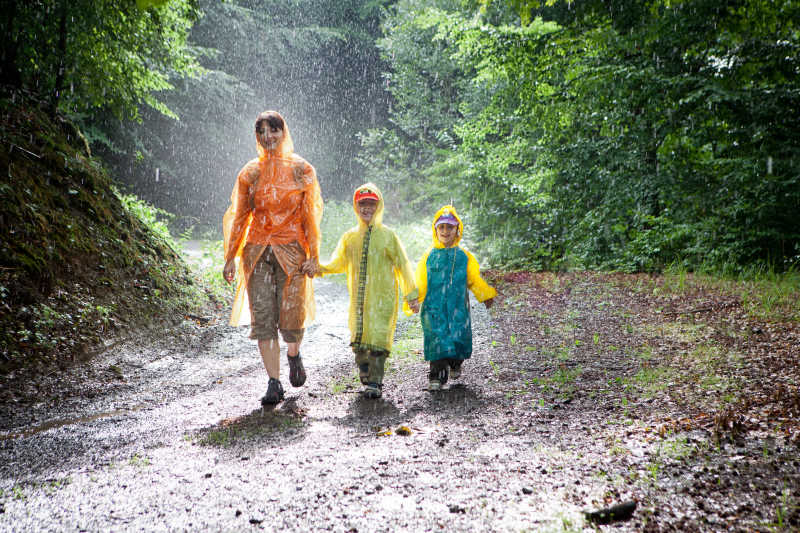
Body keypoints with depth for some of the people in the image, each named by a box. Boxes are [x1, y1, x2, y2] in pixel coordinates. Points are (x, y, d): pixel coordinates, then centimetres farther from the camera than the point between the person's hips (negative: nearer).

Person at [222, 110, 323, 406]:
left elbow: (310, 215, 2)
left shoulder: (301, 169, 2)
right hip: (257, 251, 2)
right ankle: (274, 383, 5)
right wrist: (230, 257, 7)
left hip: (291, 249, -2)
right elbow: (239, 216, 11)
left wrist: (313, 255, -5)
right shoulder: (250, 172, 8)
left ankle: (293, 355, 30)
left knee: (292, 315, -5)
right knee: (262, 318, -3)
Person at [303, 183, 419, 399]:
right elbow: (338, 263, 19)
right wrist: (319, 268, -1)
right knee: (358, 338, 7)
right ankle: (366, 378, 27)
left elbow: (403, 265, 4)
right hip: (358, 299, 4)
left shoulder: (388, 236, 2)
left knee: (378, 337, -10)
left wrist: (411, 294, 1)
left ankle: (375, 383, -4)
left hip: (382, 298, -4)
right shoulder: (349, 237, 12)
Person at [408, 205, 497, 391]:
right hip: (434, 306, -2)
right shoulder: (429, 256, 4)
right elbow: (420, 282, 2)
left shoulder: (464, 256, 8)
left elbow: (475, 279, 14)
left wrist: (486, 295, 8)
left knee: (458, 337, 6)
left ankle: (455, 365, 35)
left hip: (458, 306, 2)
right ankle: (437, 376, -4)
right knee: (436, 339, -10)